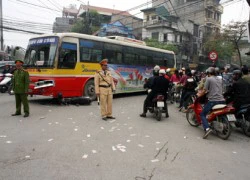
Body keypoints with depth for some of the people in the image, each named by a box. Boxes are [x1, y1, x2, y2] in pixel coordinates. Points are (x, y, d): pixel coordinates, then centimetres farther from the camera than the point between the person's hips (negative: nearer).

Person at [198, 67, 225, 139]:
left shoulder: (208, 79, -2)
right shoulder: (220, 79, 19)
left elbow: (204, 90, -7)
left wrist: (199, 95, 12)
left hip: (213, 100, -7)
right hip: (222, 100, 7)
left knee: (202, 114, 0)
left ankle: (207, 128, -22)